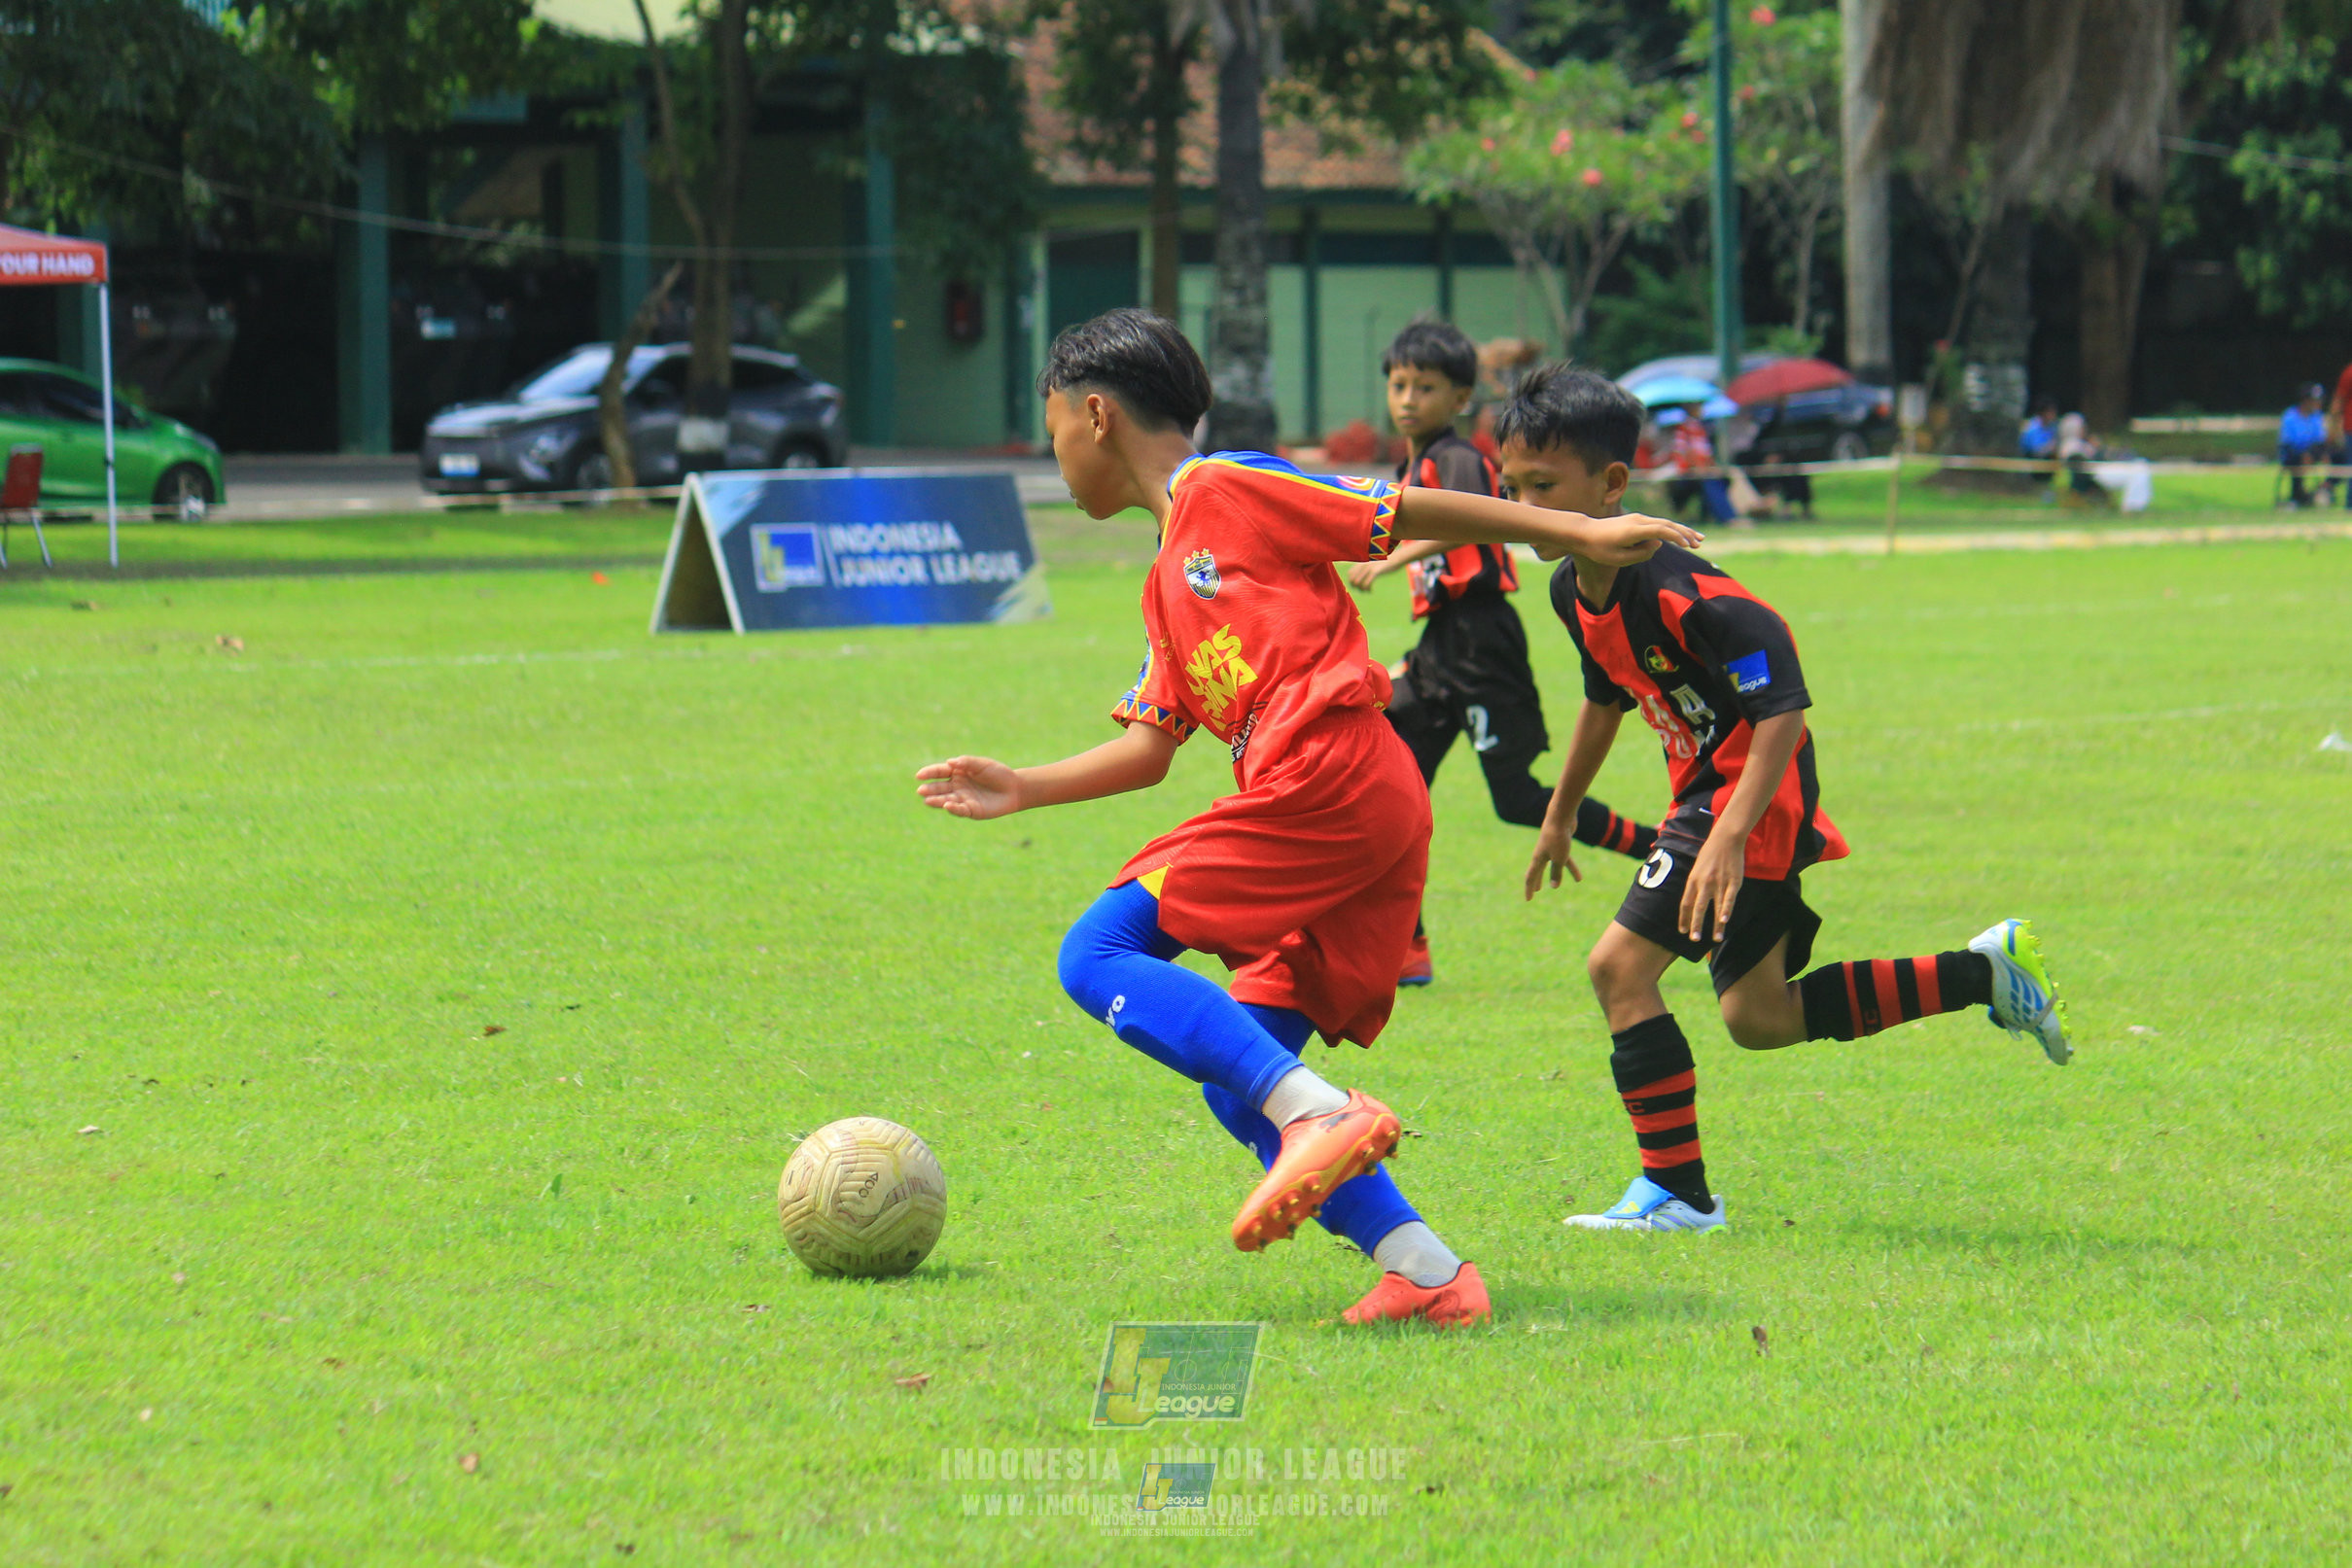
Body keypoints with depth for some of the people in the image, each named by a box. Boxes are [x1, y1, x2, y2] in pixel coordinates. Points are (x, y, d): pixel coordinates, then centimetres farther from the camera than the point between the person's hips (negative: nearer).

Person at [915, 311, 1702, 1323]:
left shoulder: (1229, 489, 1)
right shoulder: (1167, 581, 28)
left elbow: (1413, 512, 1)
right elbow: (1148, 744, 28)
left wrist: (1580, 534, 1)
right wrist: (1023, 791, 21)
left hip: (1326, 781, -9)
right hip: (1374, 819, 9)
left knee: (1099, 953, -12)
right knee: (1241, 1085, 6)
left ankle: (1321, 1117, -25)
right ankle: (1424, 1273, -4)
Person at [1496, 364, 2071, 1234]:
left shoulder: (1683, 594, -27)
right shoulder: (1571, 591, 1)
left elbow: (1782, 711, -28)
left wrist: (1729, 836, -37)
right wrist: (1559, 817, 31)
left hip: (1755, 792, -10)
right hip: (1706, 794, 10)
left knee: (1622, 965, -15)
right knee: (1759, 1017, 16)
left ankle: (1674, 1189, -7)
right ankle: (1985, 973, 23)